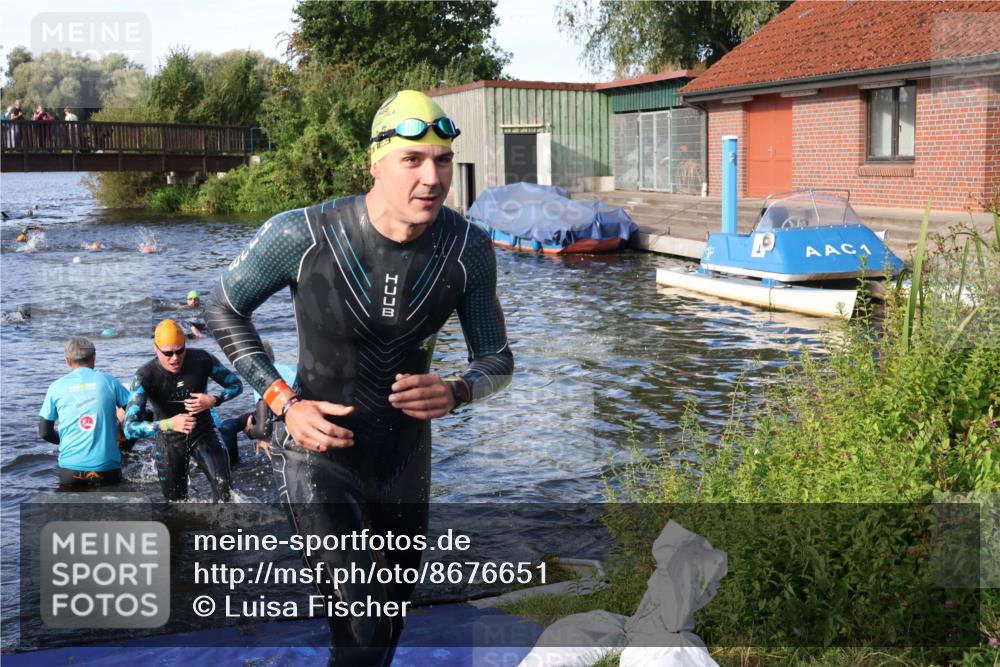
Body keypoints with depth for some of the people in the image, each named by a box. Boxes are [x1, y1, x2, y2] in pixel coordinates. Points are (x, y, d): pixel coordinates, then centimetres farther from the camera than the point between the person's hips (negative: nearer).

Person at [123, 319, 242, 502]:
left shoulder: (202, 360, -19)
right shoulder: (145, 377, -25)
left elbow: (236, 384, -4)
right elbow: (130, 428, -31)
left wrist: (213, 400, -26)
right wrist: (168, 424, -48)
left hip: (203, 433, 0)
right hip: (169, 441, 0)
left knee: (222, 483, -25)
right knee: (176, 499, 11)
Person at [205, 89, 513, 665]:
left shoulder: (469, 249, -16)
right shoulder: (302, 235, -23)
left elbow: (497, 360, -3)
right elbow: (223, 309, -6)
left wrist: (455, 393, -26)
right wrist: (285, 403, -16)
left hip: (404, 458, 4)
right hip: (317, 452, -4)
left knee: (395, 612, 24)